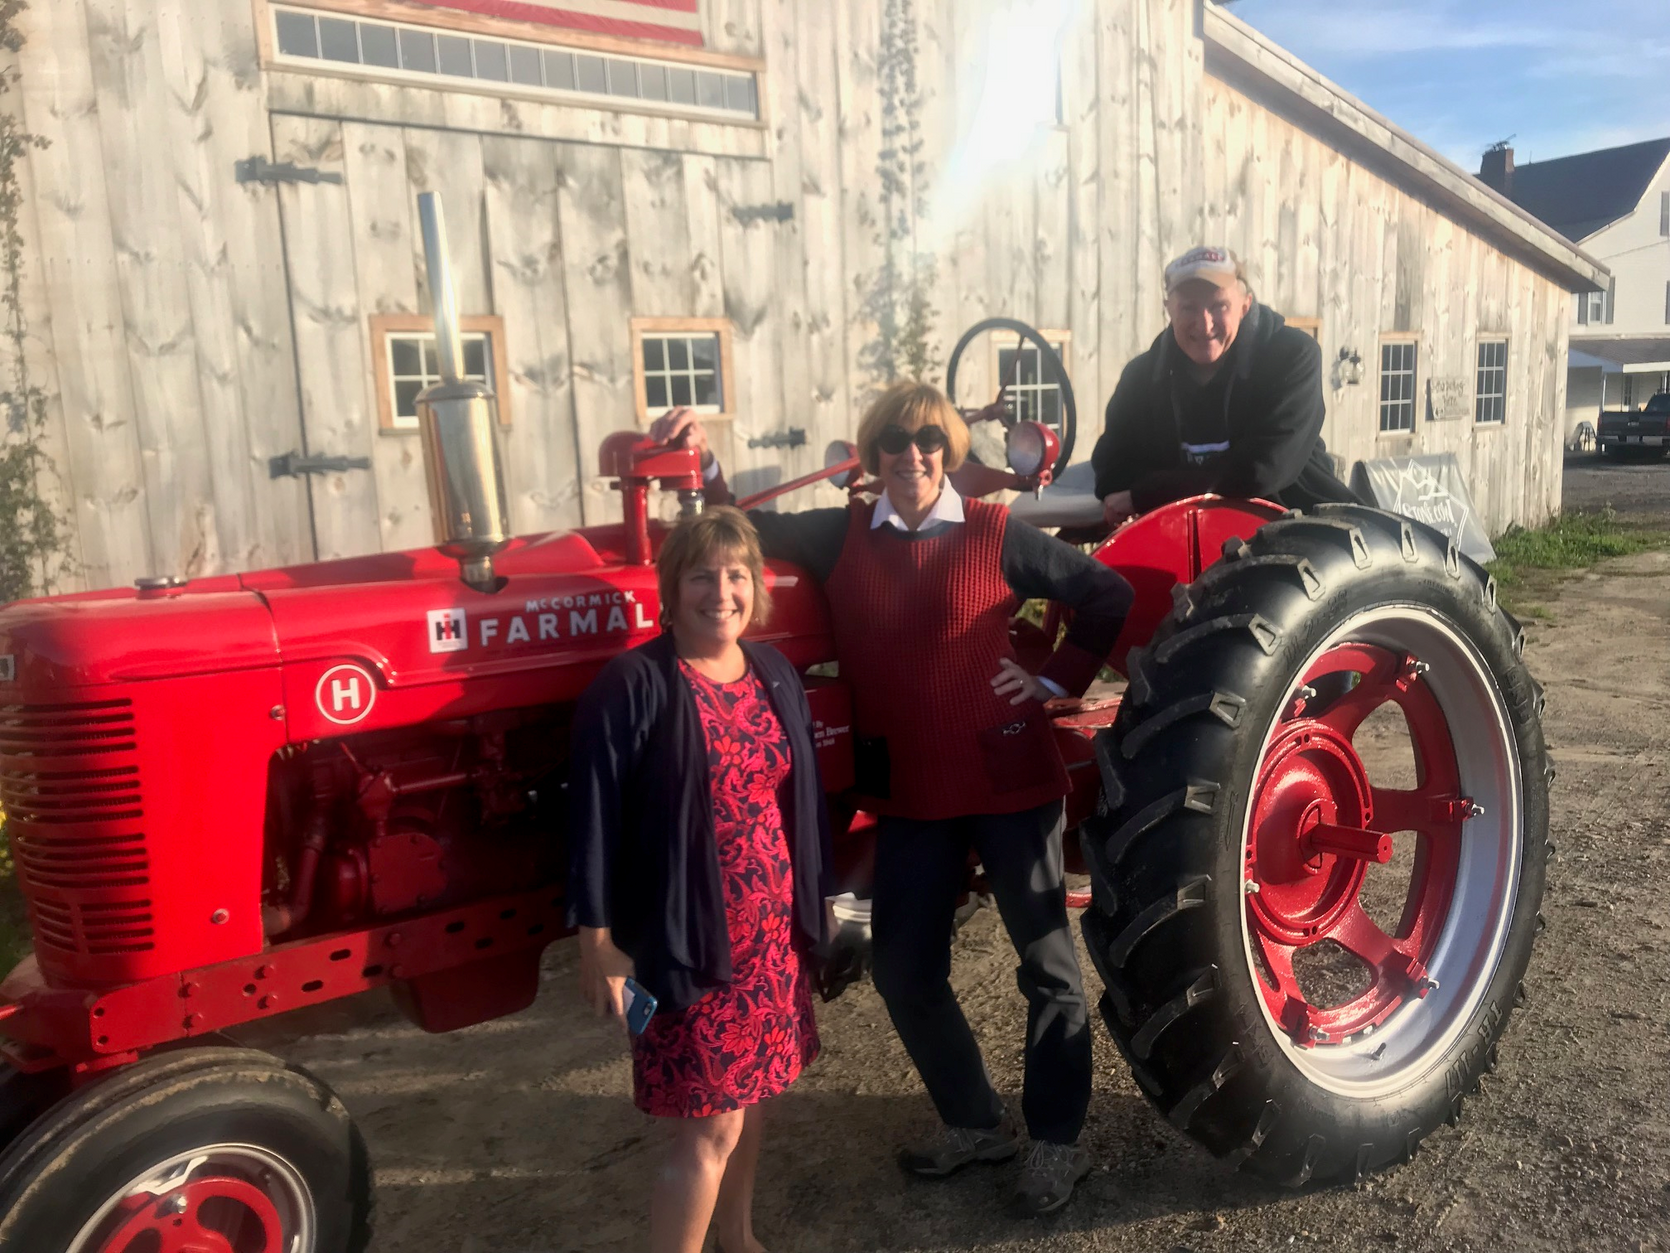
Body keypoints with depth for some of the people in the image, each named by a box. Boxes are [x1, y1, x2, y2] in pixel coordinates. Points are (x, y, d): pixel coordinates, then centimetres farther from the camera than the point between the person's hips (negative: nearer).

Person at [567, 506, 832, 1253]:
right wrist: (598, 938, -17)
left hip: (773, 930, 7)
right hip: (689, 938, -7)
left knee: (751, 1095, 21)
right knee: (709, 1127, -1)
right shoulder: (635, 685, -15)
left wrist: (811, 902, 17)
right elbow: (595, 814, -15)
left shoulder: (774, 674, 6)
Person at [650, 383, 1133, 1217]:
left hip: (1008, 779, -3)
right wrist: (704, 464, -14)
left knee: (1047, 964, 7)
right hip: (910, 794, 3)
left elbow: (1107, 594, 2)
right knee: (905, 972, 10)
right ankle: (973, 1122, 33)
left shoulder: (994, 534, -5)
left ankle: (1056, 1140, 26)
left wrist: (1058, 681, -4)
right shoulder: (843, 537, 3)